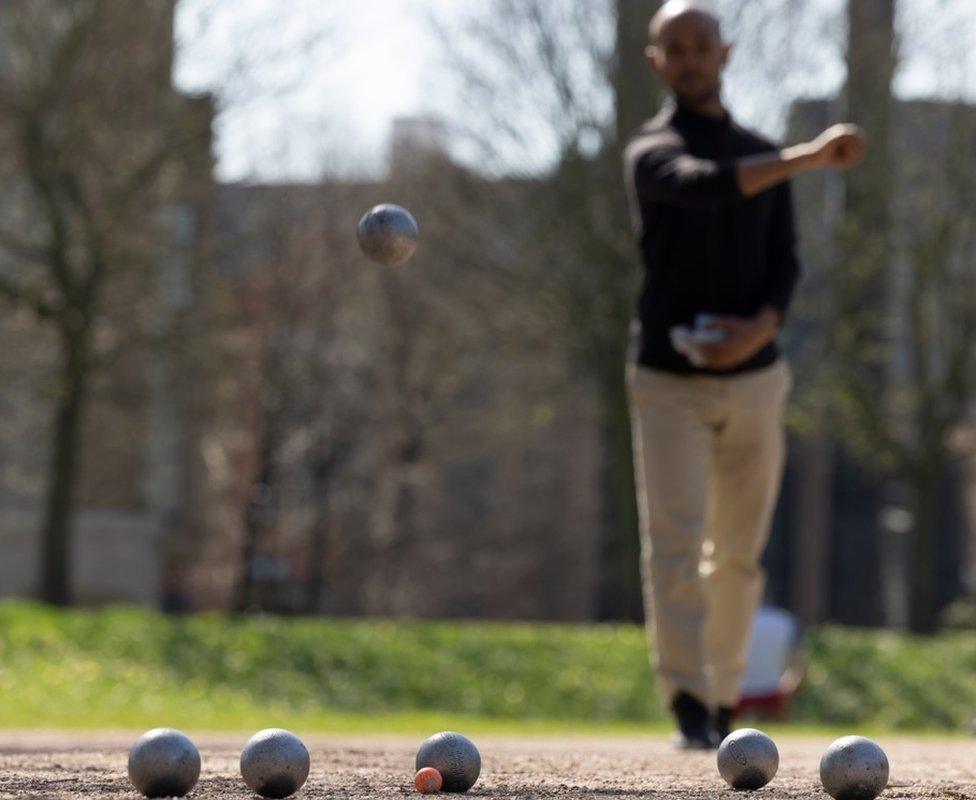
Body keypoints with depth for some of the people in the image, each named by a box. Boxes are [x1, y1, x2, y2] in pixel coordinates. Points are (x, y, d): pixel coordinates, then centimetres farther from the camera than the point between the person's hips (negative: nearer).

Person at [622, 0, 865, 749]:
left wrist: (762, 326, -16)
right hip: (669, 384, -4)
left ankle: (724, 697, 23)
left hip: (754, 379, 4)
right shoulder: (651, 151, -6)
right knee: (675, 546, -14)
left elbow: (784, 262, 5)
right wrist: (808, 158, -39)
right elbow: (700, 185, -29)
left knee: (740, 554, 9)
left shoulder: (762, 155, 11)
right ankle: (690, 709, -20)